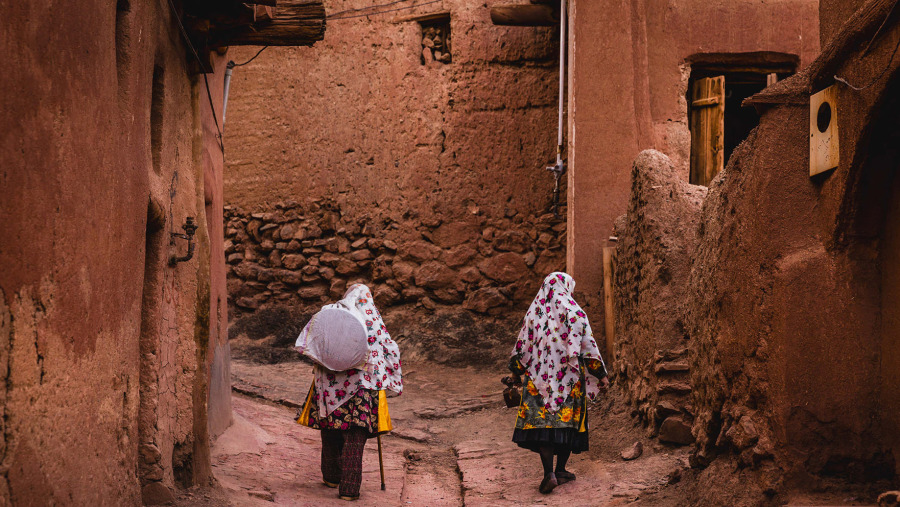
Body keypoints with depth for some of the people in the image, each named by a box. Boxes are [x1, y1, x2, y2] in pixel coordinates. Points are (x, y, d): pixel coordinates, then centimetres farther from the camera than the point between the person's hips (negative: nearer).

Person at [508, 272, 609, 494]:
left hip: (540, 377, 1)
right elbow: (588, 346, -6)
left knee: (542, 423, -1)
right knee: (568, 421, 12)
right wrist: (601, 374, 1)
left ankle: (549, 473, -16)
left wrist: (516, 371, 19)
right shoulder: (575, 313, -4)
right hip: (570, 378, -1)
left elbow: (522, 344, 6)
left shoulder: (534, 312, 3)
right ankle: (560, 471, 16)